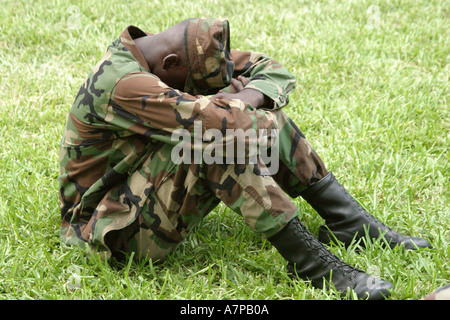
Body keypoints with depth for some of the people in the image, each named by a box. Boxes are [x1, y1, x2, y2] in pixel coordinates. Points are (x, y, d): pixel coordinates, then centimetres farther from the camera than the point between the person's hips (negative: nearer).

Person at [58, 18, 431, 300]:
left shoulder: (179, 52, 0)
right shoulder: (119, 83, -29)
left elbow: (272, 71, 1)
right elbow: (215, 119, -38)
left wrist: (249, 96, -20)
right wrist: (244, 100, -17)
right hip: (117, 228, -9)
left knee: (259, 111, -3)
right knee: (221, 134, -32)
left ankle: (349, 221, -3)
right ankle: (310, 261, -27)